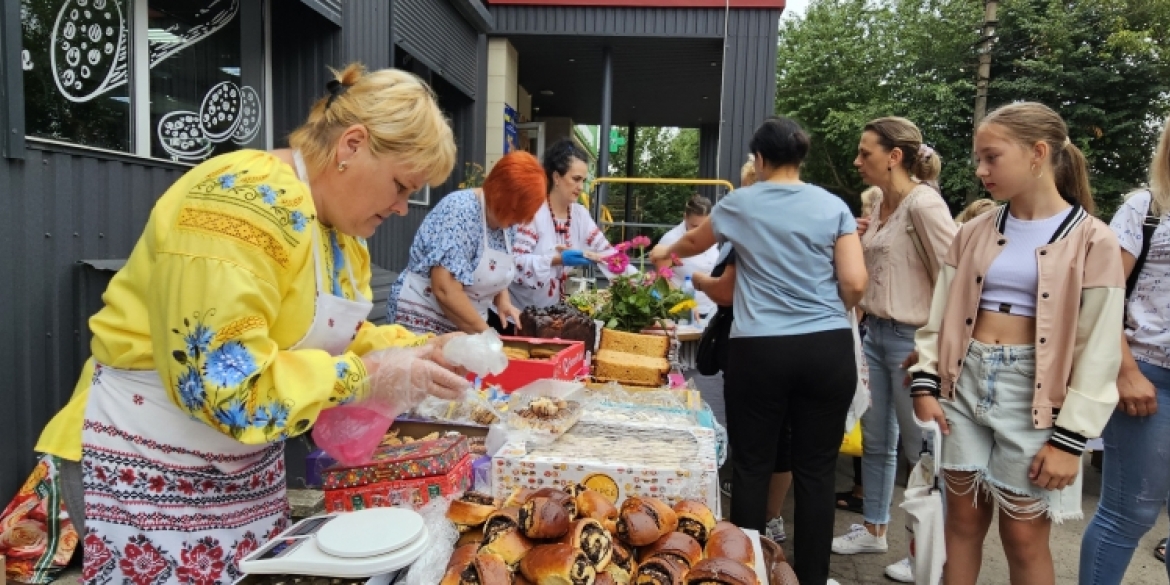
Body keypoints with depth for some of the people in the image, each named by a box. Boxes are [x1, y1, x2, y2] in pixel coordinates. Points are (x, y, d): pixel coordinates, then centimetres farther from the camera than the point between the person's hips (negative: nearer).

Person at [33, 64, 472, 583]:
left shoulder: (339, 224, 4)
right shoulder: (245, 202, -26)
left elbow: (332, 336, 10)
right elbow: (221, 384, -30)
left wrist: (416, 349, -5)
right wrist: (366, 378, -26)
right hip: (151, 466, -8)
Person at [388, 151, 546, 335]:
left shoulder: (506, 220, 1)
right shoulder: (461, 211, -21)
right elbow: (445, 290, -27)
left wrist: (503, 302, -5)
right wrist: (486, 334, -21)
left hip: (467, 326, 7)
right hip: (424, 322, -7)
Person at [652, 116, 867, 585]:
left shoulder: (739, 204, 5)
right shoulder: (833, 206, 5)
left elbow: (693, 241, 24)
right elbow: (855, 284, -1)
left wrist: (665, 252, 46)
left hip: (759, 350, -1)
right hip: (828, 349, 2)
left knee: (752, 468, 10)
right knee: (816, 469, 9)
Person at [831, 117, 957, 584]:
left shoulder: (923, 204, -17)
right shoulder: (880, 203, 9)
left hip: (912, 339, -8)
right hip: (876, 333, 9)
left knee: (921, 448, 5)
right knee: (874, 440, 18)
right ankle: (874, 529, 34)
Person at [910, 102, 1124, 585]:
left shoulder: (1091, 240, -6)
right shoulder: (974, 233, 6)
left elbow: (1099, 351, -7)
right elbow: (940, 315, 8)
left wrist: (1070, 438, -10)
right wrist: (925, 382, -3)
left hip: (1031, 394, -3)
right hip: (964, 383, 4)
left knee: (1024, 537, 7)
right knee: (963, 520, 13)